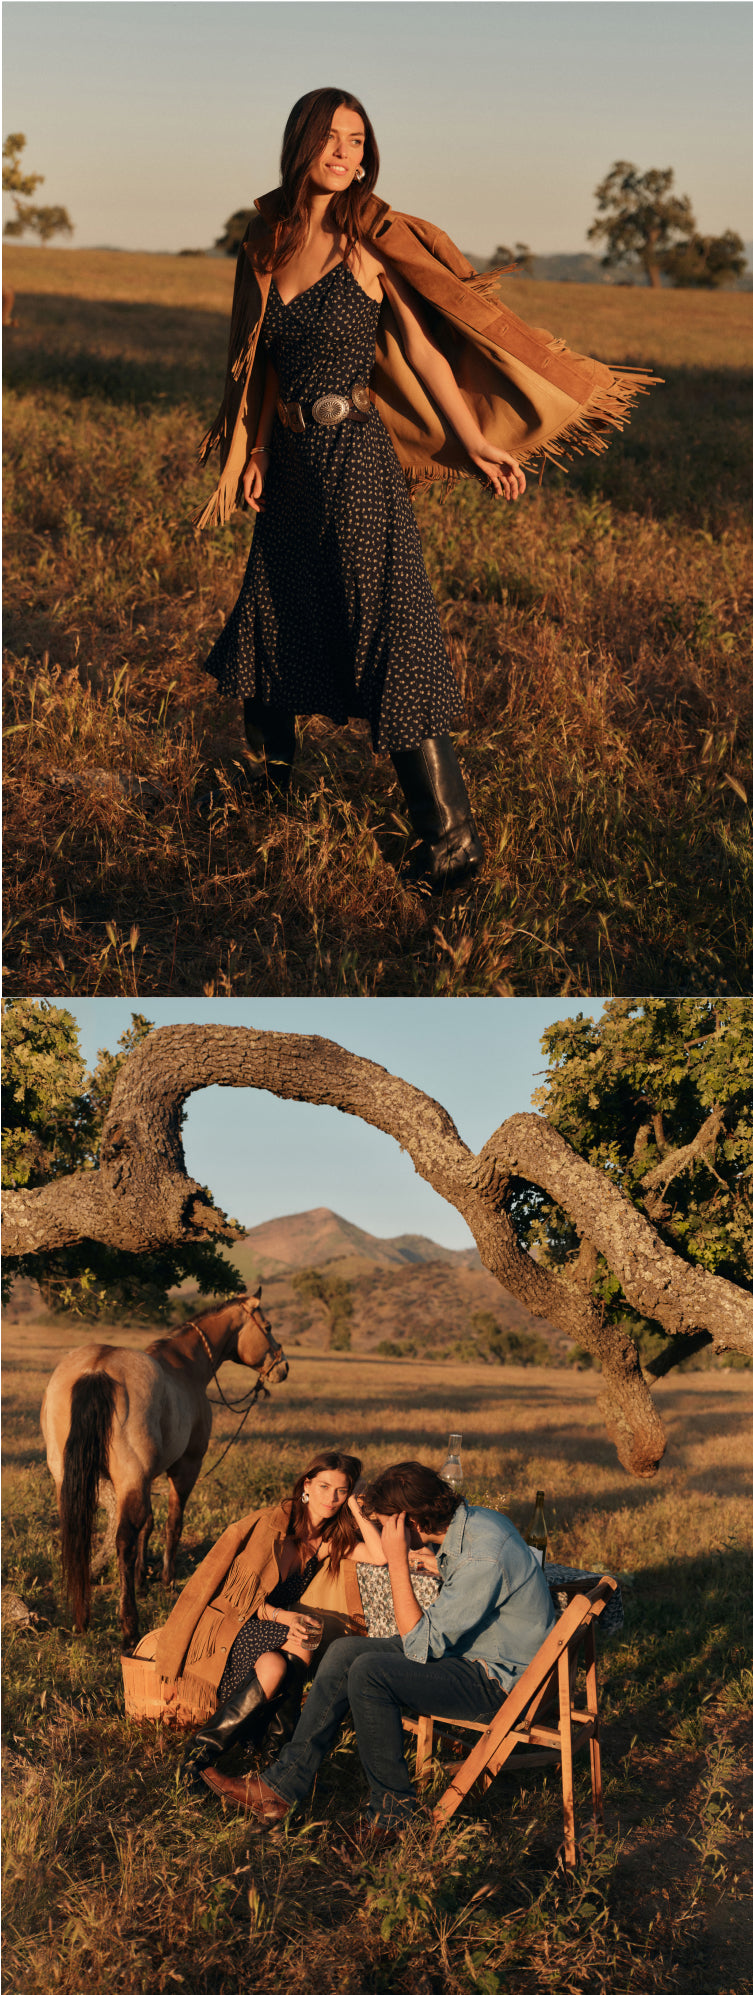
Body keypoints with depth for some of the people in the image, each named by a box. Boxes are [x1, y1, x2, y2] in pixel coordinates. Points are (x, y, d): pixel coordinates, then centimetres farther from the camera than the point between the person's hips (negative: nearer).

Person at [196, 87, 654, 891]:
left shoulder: (373, 239, -6)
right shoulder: (266, 241, 8)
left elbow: (422, 348, -4)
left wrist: (474, 442, -6)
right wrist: (252, 450, 13)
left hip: (356, 458, -6)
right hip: (290, 459, 6)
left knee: (391, 635, -9)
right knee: (269, 619, 17)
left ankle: (450, 837, -6)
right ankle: (268, 775, 42)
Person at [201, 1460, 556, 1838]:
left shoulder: (482, 1558, -28)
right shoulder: (471, 1520, 1)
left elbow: (420, 1647, -26)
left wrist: (399, 1563, -26)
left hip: (497, 1680, -10)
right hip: (468, 1651, 10)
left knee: (370, 1671, -25)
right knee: (345, 1652, 1)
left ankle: (394, 1811, -9)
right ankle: (282, 1786, 0)